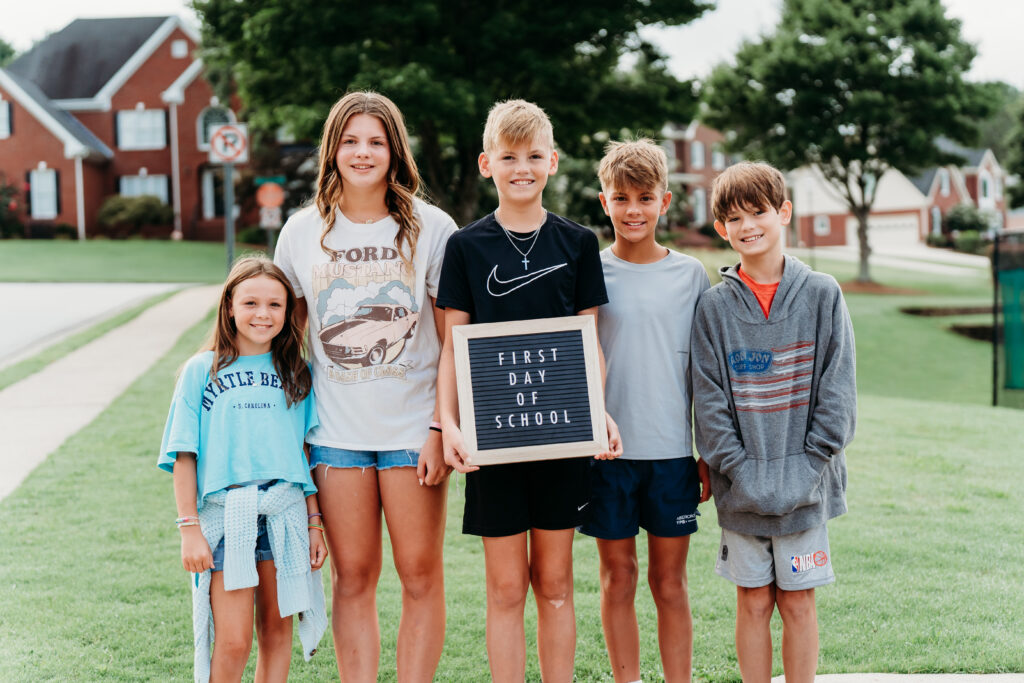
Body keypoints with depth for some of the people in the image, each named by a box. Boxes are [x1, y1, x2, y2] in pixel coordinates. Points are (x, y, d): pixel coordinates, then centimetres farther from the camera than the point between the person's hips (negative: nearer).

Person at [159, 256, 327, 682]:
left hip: (285, 512, 3)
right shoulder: (201, 371, 2)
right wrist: (189, 529, -4)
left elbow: (308, 453, 12)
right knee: (233, 643, -7)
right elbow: (184, 456, 1)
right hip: (224, 514, -2)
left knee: (276, 630, 7)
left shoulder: (297, 374, 9)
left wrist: (315, 523, 8)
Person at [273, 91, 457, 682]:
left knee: (421, 574, 2)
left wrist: (441, 428, -9)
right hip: (336, 430, 2)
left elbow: (456, 342, -1)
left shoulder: (432, 229, -2)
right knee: (353, 577, 6)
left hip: (413, 428, -2)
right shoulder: (303, 232, 6)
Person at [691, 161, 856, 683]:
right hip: (742, 488, 1)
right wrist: (740, 470, -11)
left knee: (798, 602, 7)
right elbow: (708, 399, -2)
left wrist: (808, 467, -10)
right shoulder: (715, 306, 0)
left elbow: (837, 389, -3)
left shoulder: (821, 294, -1)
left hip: (805, 484, 0)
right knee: (753, 603, 8)